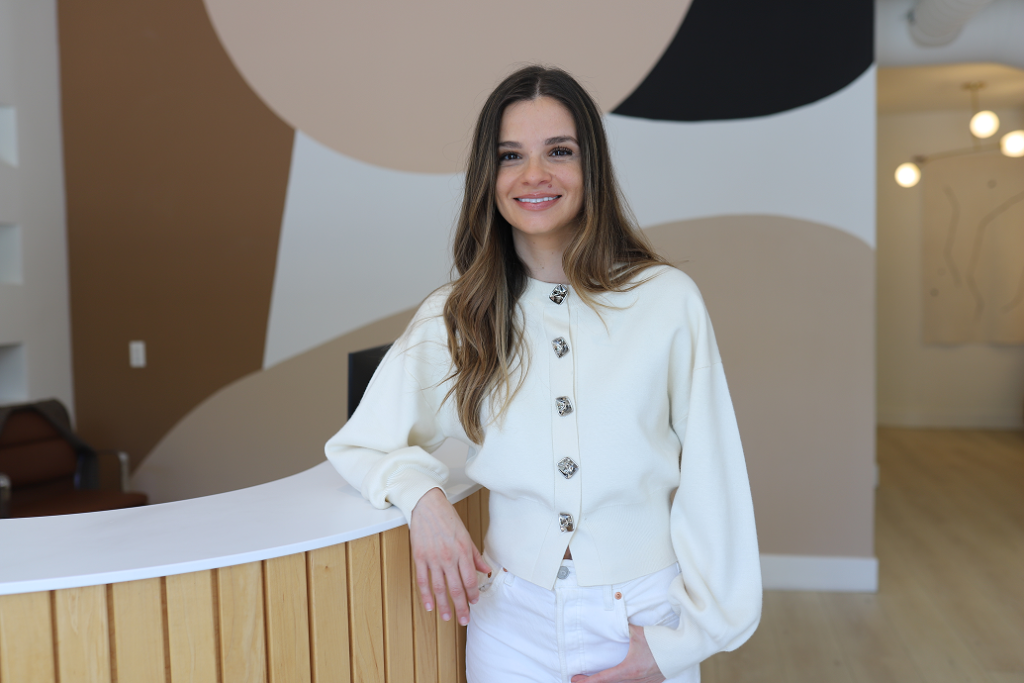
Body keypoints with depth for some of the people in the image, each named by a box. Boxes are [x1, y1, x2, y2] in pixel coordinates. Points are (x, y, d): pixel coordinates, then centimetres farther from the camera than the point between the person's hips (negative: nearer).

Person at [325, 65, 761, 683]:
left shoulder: (667, 300, -10)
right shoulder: (454, 318, -3)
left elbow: (710, 485, -6)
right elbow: (358, 446, 3)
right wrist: (422, 495, -16)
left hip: (641, 625, -1)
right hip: (512, 627, 2)